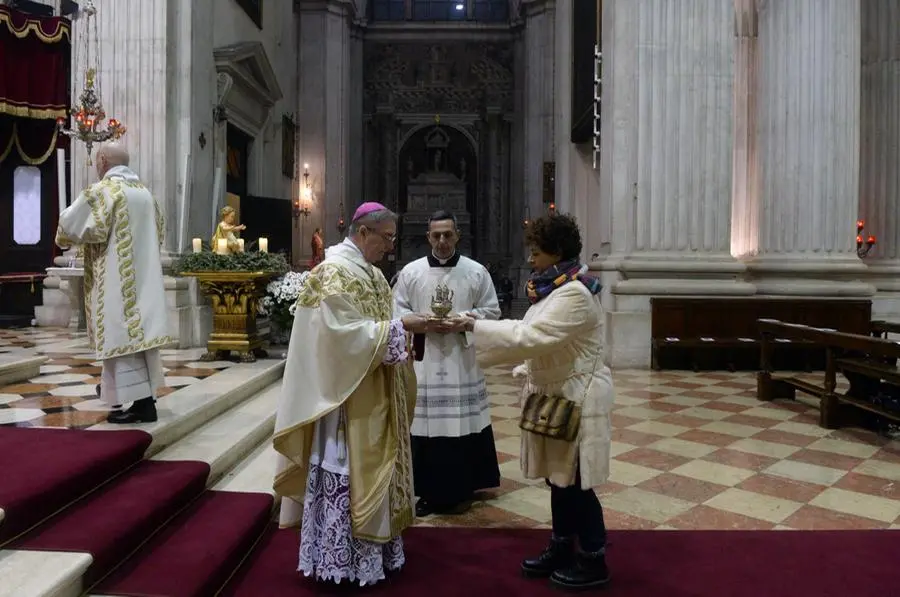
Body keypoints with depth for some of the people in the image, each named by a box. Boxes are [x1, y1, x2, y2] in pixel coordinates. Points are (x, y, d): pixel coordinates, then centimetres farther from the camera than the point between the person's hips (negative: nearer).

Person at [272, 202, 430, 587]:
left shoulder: (370, 272, 12)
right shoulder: (334, 272, -17)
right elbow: (345, 332, -24)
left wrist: (404, 328, 0)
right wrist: (399, 328, -20)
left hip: (374, 393, 10)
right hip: (347, 393, -10)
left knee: (371, 467, 17)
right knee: (347, 474, 1)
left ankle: (371, 547, 30)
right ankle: (343, 559, 15)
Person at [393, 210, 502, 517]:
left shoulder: (477, 272, 3)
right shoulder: (410, 271, 4)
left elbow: (491, 311, 4)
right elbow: (397, 311, 5)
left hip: (461, 361, 0)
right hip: (422, 361, 0)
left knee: (461, 424, 5)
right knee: (424, 425, 2)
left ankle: (460, 489, 21)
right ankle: (428, 491, 17)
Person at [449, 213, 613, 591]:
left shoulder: (575, 294, -23)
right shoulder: (557, 287, 8)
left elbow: (530, 336, -28)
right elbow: (537, 336, 15)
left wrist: (476, 326, -23)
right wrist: (526, 372, 5)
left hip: (577, 399, -9)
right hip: (556, 394, 9)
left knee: (575, 483, 2)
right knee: (559, 477, 17)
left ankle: (593, 562, 18)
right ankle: (561, 547, 32)